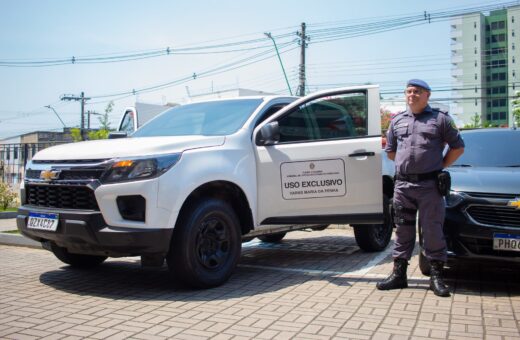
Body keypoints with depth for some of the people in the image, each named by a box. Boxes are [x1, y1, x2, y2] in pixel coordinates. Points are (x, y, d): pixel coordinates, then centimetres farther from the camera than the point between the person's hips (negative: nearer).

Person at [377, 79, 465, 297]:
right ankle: (398, 274, 15)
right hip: (402, 184, 4)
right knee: (402, 230, 8)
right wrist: (407, 164, 14)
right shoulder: (397, 121, 15)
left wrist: (440, 166, 1)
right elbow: (390, 151, 23)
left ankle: (436, 277, 8)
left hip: (430, 185, -3)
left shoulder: (440, 119, 5)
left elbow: (458, 147, 7)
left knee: (433, 230, -1)